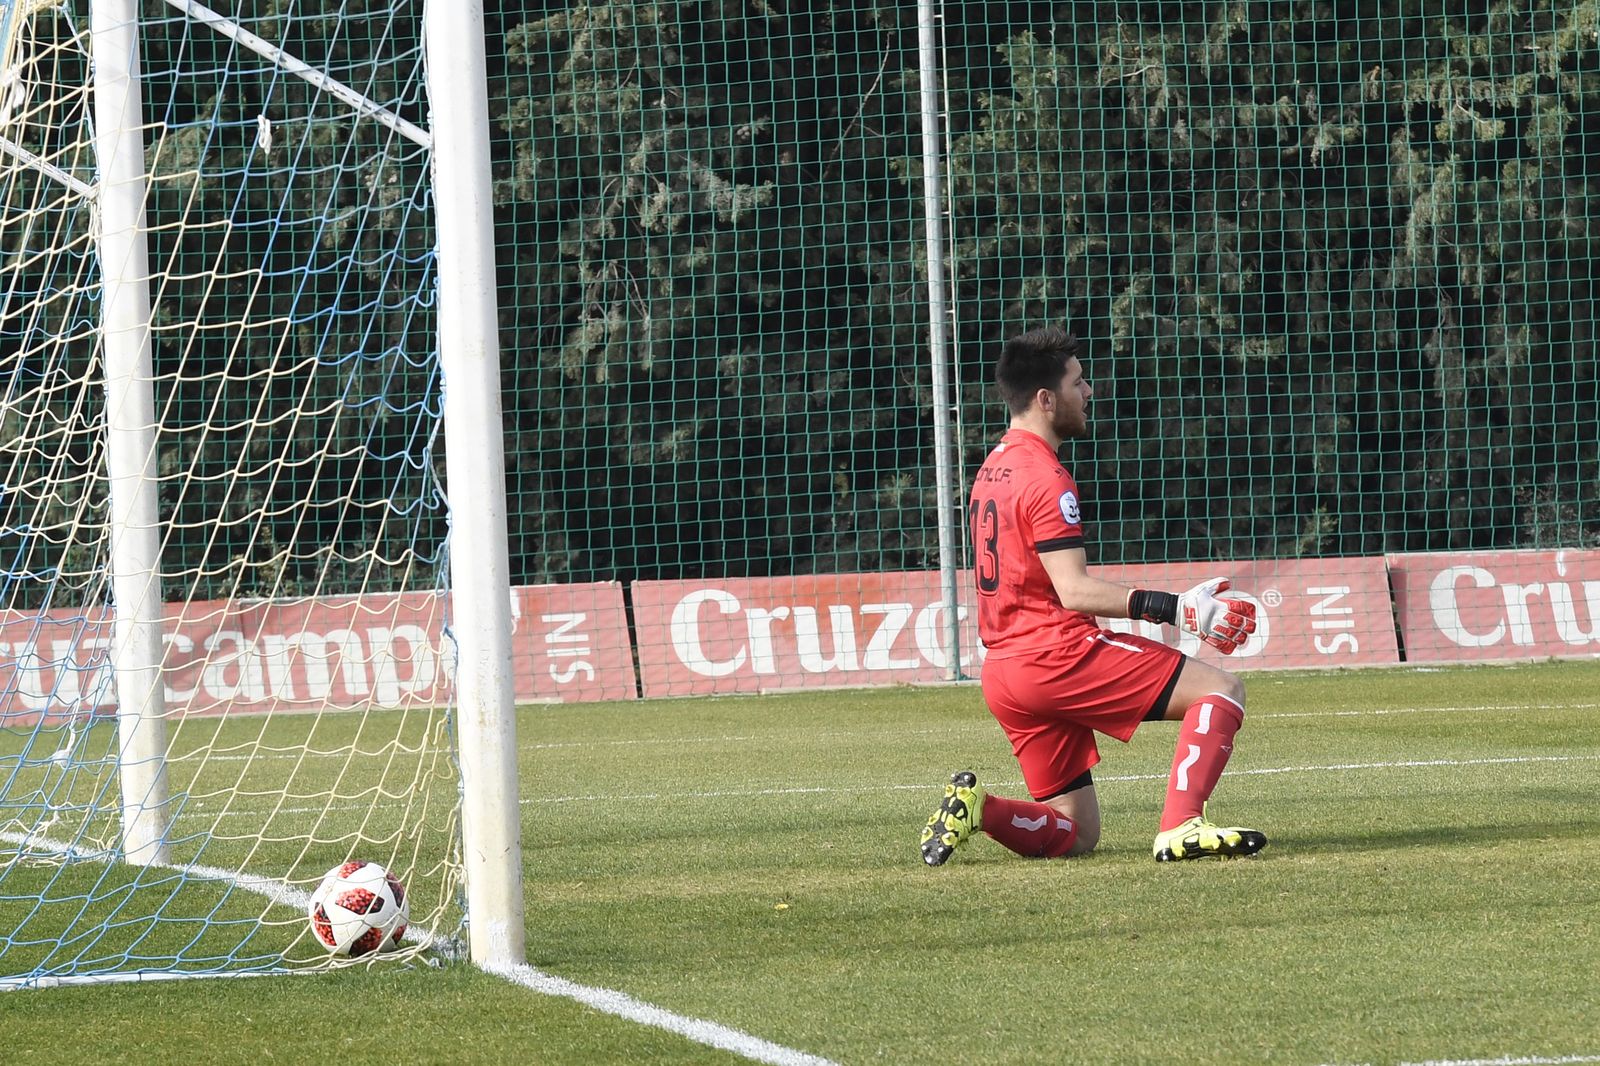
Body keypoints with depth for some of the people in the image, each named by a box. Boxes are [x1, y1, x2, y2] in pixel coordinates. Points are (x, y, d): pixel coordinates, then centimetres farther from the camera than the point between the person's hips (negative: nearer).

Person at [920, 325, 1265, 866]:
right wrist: (1176, 609, -22)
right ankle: (1181, 826, -25)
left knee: (1074, 836, 14)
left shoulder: (993, 470, 19)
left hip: (1002, 671, 9)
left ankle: (976, 806, -7)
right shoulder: (1045, 477, -11)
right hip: (1057, 654, -9)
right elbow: (1074, 590, -19)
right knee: (1222, 689, -8)